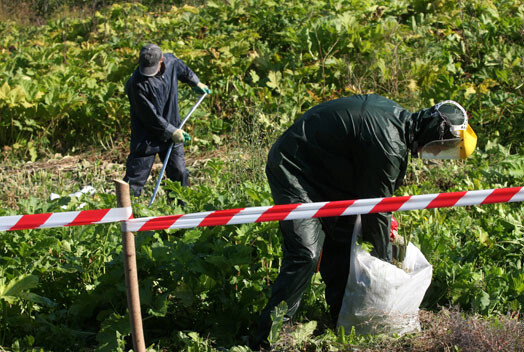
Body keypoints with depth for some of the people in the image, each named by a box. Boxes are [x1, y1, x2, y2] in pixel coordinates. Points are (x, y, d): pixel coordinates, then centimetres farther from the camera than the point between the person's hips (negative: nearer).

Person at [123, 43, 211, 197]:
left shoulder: (171, 61, -8)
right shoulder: (137, 84, -26)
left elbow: (183, 70, 19)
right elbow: (149, 116, -21)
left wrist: (196, 83, 34)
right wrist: (172, 131, -16)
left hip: (172, 132, 6)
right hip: (147, 137, -6)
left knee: (179, 173, 10)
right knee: (136, 177, -5)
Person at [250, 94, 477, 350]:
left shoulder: (396, 116, 2)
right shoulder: (388, 145, -28)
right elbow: (376, 206, -17)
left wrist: (387, 226, 16)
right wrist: (384, 261, -4)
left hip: (321, 173, 11)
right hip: (293, 171, -11)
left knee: (342, 242, 13)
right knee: (306, 255, -19)